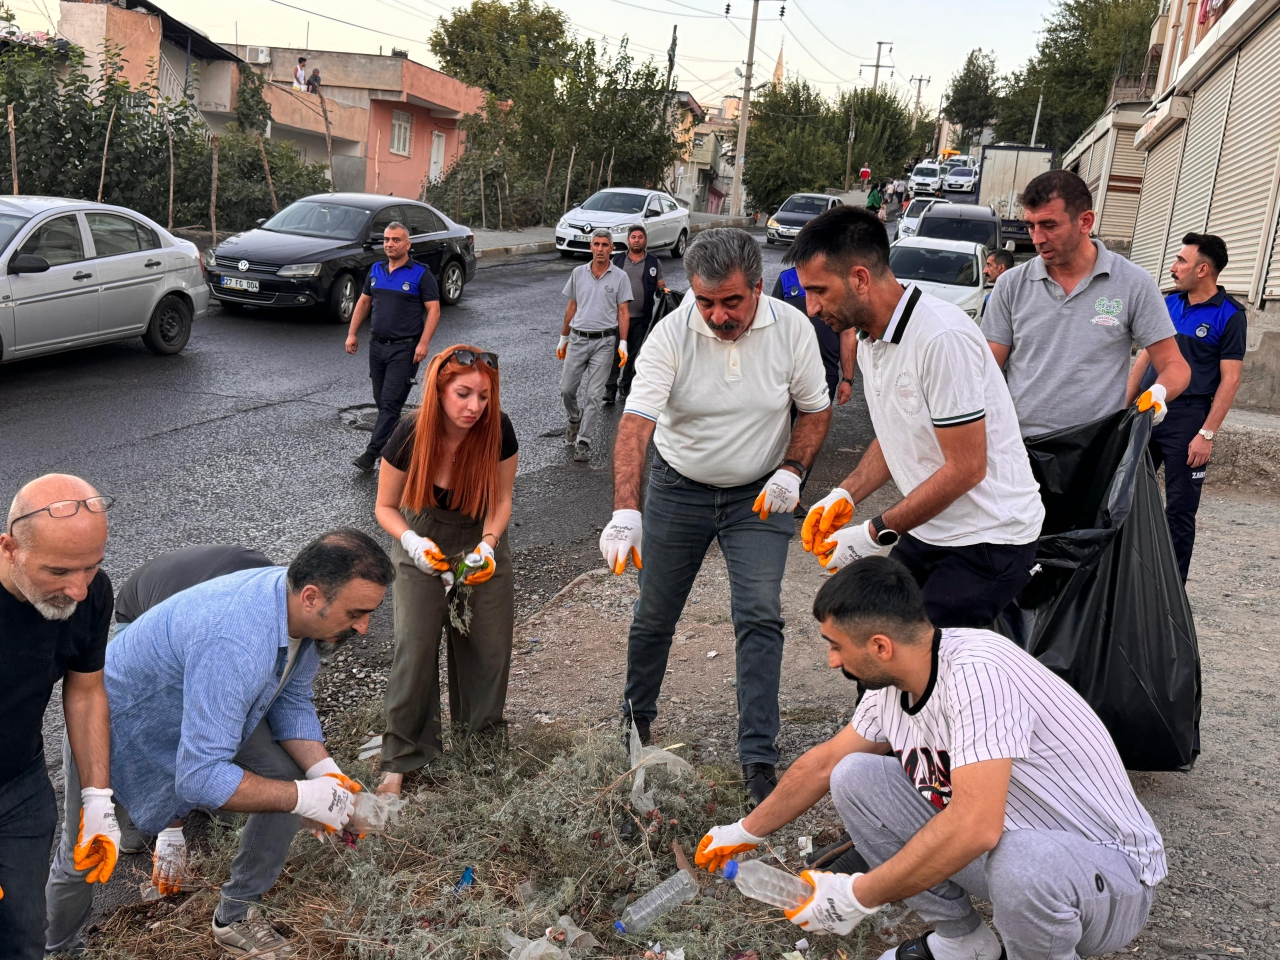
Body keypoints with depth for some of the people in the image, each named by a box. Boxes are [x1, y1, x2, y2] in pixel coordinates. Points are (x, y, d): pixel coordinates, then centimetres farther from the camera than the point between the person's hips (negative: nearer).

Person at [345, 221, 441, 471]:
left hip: (404, 348, -7)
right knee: (381, 400, 11)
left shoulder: (420, 274, -7)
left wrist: (424, 343, -19)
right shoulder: (376, 271, 11)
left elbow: (433, 310, -10)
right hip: (377, 345, 7)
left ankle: (372, 453, -11)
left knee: (391, 402, -10)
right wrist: (352, 334, 13)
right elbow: (363, 302, 19)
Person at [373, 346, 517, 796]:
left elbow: (501, 502, -8)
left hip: (482, 543, 2)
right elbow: (386, 507, -11)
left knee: (489, 644, 5)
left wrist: (488, 546, -24)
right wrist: (414, 543, -28)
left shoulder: (498, 431, -22)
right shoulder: (410, 437, -25)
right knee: (415, 646, -10)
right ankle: (402, 756, 4)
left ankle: (481, 728, 32)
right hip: (423, 549, -2)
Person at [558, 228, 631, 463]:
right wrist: (563, 338, 15)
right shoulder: (578, 273, 6)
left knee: (594, 395, -2)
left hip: (604, 341, -3)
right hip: (578, 338, 3)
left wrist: (623, 344, -10)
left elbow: (623, 312, -1)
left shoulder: (620, 277, -1)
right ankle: (574, 419, 37)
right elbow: (571, 307, 13)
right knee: (567, 389, 6)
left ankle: (583, 442, 4)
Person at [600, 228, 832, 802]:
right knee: (654, 615, 9)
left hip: (758, 494, 0)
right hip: (678, 489, 0)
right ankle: (636, 716, 35)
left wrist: (792, 471, -15)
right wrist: (626, 510, -42)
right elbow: (636, 422, -29)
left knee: (760, 616, -9)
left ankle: (759, 757, -1)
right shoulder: (670, 335, -19)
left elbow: (816, 409, 1)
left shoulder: (791, 329, -13)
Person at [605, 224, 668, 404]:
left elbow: (660, 285, 9)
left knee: (633, 354, 10)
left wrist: (663, 290, -14)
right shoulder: (617, 259, 6)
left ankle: (625, 386, 24)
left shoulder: (654, 262, 5)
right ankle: (610, 390, -1)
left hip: (641, 317, 1)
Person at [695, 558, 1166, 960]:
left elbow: (974, 825, -39)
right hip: (994, 845, 8)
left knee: (1021, 862, -41)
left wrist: (856, 897, -28)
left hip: (1106, 869, -7)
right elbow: (821, 764, 13)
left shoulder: (976, 671, -30)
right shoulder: (891, 690, -4)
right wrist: (746, 832, 24)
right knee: (854, 777, -3)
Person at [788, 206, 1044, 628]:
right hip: (929, 531, 9)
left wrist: (874, 535, -18)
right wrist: (845, 495, 0)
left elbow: (966, 468, -23)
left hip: (987, 539, -8)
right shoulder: (870, 340, 5)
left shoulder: (942, 337, -25)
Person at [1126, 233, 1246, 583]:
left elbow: (1230, 379, -9)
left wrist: (1207, 434, -15)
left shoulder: (1229, 315, -7)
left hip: (1187, 420, -6)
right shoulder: (1169, 303, 10)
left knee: (1180, 509, 1)